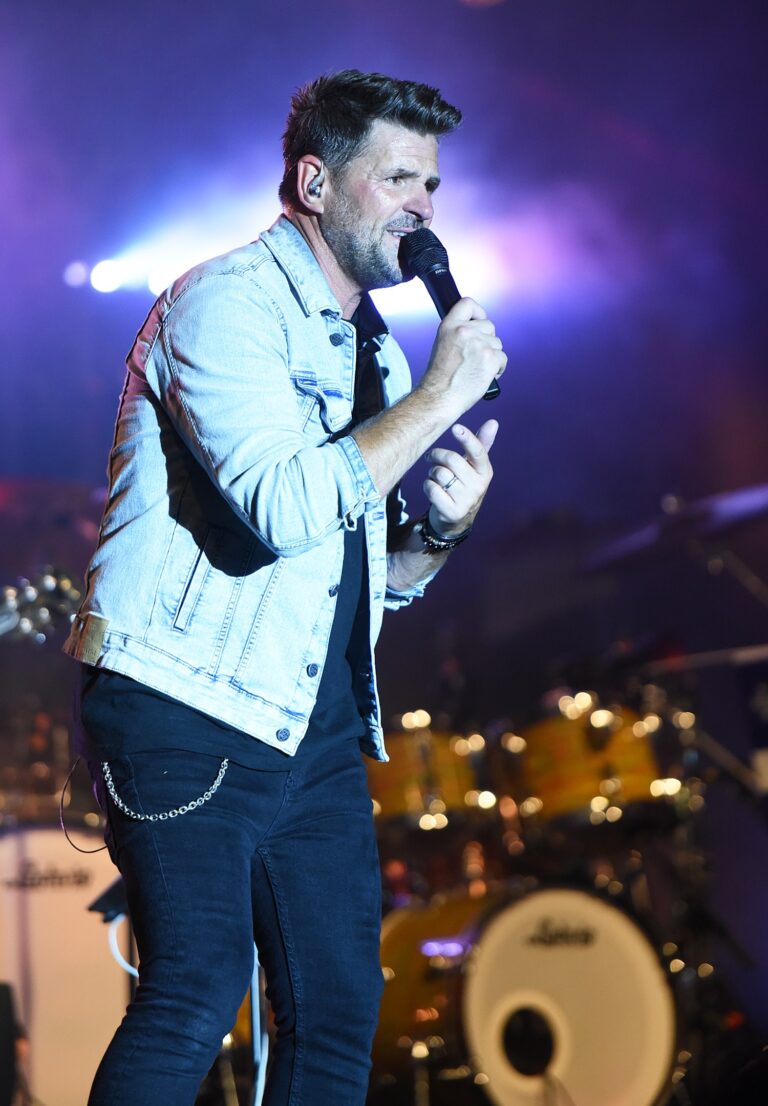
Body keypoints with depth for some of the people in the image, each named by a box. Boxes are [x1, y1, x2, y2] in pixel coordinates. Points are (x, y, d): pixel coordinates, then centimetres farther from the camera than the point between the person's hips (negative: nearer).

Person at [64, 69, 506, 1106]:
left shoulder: (375, 349, 17)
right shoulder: (228, 301, -9)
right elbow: (286, 508, -24)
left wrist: (440, 528, 0)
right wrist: (440, 397, -16)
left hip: (315, 730, 9)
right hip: (186, 712, -8)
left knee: (340, 1005, 6)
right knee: (198, 985, -17)